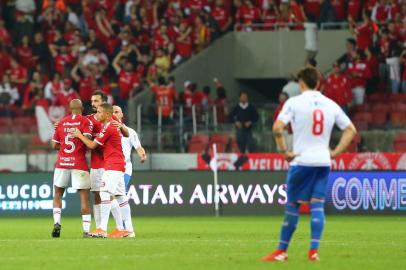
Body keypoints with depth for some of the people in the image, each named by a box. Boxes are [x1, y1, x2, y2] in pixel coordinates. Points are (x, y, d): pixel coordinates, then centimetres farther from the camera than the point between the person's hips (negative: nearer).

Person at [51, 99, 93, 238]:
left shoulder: (62, 122, 9)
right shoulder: (85, 121, -2)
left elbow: (54, 145, 11)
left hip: (62, 163, 3)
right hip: (79, 163, -3)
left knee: (57, 194, 17)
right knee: (84, 197, 1)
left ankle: (57, 223, 0)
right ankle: (86, 230, -5)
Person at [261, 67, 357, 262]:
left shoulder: (294, 102, -5)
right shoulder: (330, 105, 8)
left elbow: (277, 128, -17)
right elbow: (351, 130, 11)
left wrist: (284, 151, -8)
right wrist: (335, 152, 8)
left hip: (301, 160, -3)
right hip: (323, 162, 3)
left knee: (292, 205, 5)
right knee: (317, 205, 3)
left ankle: (282, 251, 12)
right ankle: (314, 251, -7)